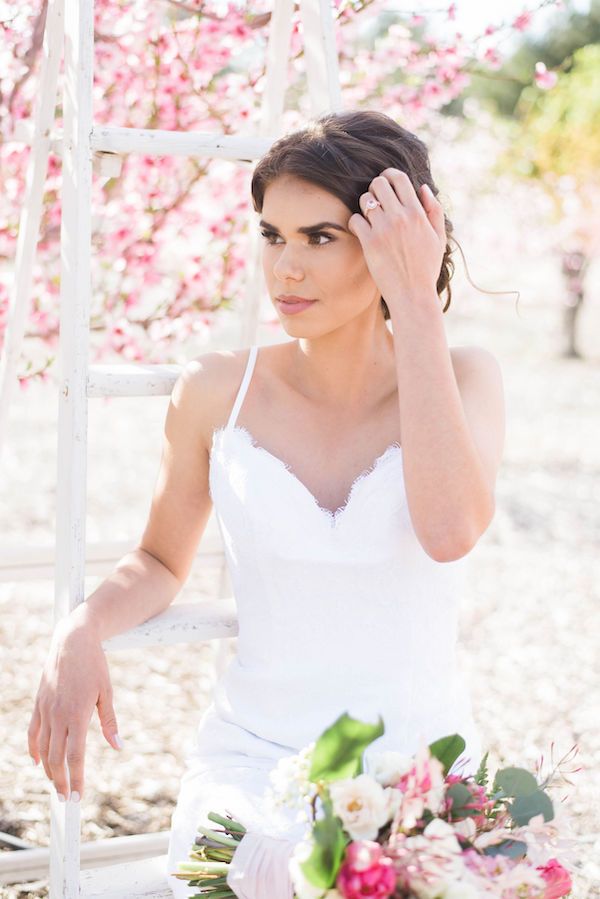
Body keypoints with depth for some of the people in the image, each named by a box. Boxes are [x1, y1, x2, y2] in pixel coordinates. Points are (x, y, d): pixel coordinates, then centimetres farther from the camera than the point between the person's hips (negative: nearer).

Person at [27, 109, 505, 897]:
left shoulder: (463, 378, -3)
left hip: (421, 767, 0)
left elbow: (450, 530, -23)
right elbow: (161, 563, 14)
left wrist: (417, 302, -19)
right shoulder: (218, 391, 0)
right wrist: (83, 630, -7)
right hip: (252, 765, 1)